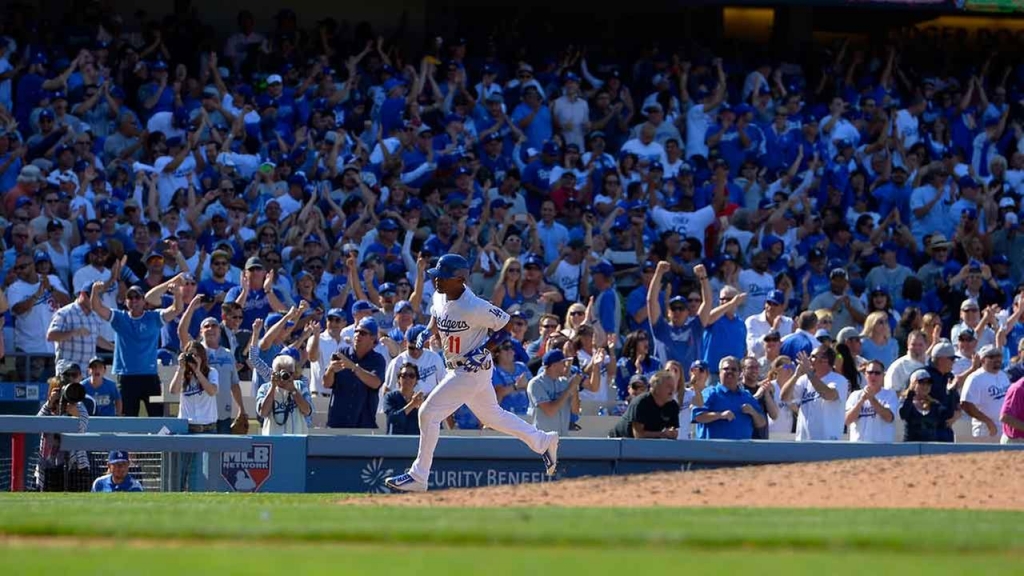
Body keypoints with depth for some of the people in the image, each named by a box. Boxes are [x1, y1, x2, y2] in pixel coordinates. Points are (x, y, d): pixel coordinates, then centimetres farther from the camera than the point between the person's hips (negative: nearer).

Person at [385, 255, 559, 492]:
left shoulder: (475, 307, -26)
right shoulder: (439, 297, -1)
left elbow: (506, 325, -15)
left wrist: (484, 350, -20)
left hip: (473, 371, -9)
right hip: (456, 368, 9)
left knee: (429, 413, -12)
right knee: (492, 415, 22)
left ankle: (418, 477, -5)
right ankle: (543, 441, 37)